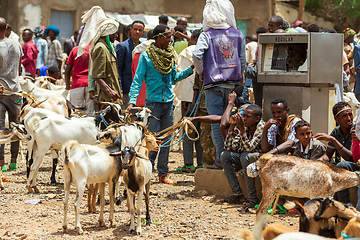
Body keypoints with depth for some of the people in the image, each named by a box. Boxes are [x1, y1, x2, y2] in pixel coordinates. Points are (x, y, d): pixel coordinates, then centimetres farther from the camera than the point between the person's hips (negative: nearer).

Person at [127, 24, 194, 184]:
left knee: (166, 140, 8)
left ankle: (163, 173, 14)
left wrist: (190, 69, 11)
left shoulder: (170, 55, 10)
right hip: (153, 101, -5)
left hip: (169, 101, 5)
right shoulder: (146, 56, -7)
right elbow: (137, 80, -8)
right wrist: (132, 101, -18)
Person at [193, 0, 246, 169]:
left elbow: (196, 55, -18)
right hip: (233, 82, 3)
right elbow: (243, 60, 9)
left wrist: (201, 72, -2)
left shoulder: (206, 35, -4)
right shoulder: (238, 34, 5)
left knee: (216, 122, 1)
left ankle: (221, 160, 1)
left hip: (213, 82, -3)